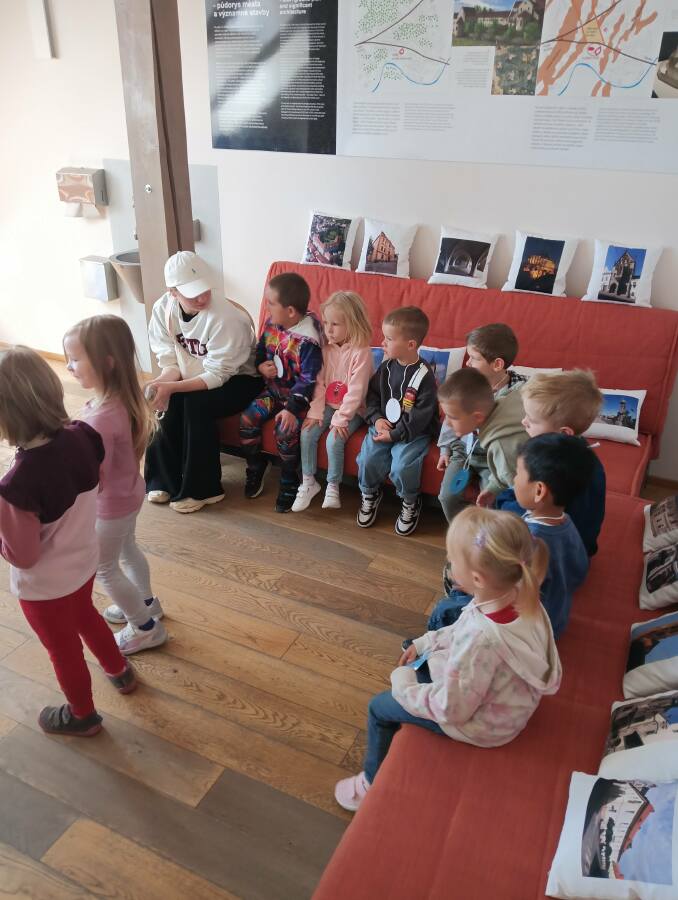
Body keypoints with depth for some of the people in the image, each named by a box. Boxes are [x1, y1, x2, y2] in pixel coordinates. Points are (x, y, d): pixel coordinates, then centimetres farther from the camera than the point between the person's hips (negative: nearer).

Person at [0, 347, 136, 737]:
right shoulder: (82, 436, -19)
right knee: (86, 615, 35)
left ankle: (83, 716, 49)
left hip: (45, 585, -6)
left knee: (64, 649, 22)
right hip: (85, 559, 6)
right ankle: (121, 671, 59)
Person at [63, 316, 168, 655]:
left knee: (103, 568, 16)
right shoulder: (123, 397, -11)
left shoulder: (102, 418, -38)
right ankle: (145, 602, 55)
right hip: (129, 492, 8)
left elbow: (93, 479, -29)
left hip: (111, 503, -8)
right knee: (127, 549, 31)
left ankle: (146, 628, 33)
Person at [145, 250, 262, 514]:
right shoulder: (163, 309, -12)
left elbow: (217, 376, -27)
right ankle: (164, 479, -2)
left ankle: (201, 488, -13)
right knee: (168, 402, -22)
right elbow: (171, 362, -8)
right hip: (195, 378, 5)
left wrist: (171, 386, -37)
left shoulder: (225, 317, -29)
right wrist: (161, 383, -30)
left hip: (238, 379, -5)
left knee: (196, 403, -29)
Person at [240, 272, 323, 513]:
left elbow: (308, 380, -23)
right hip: (273, 389, 7)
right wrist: (260, 365, -7)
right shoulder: (271, 324, -2)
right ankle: (255, 466, 14)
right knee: (247, 419, -10)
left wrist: (292, 408, -28)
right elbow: (260, 350, 16)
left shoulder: (308, 339, -24)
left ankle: (289, 482, -3)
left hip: (297, 395, -7)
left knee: (285, 430, -27)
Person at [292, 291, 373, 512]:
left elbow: (355, 391, -20)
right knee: (307, 433, -14)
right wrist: (315, 411, -9)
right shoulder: (326, 348, 0)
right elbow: (319, 383, 0)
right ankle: (308, 482, 1)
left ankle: (333, 486, -4)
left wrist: (340, 419, -21)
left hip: (352, 410, -5)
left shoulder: (361, 352, -18)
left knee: (334, 440, -25)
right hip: (328, 405, 5)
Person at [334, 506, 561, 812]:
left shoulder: (480, 640, -43)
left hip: (481, 724, -7)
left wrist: (404, 686, -14)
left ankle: (373, 781, 36)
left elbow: (451, 709, -28)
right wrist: (425, 643, 3)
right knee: (419, 664, 25)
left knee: (380, 707, 10)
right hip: (507, 701, 7)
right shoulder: (517, 595, -19)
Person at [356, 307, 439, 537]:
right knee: (367, 459, -16)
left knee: (402, 466, -25)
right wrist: (376, 418, -6)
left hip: (413, 432, -5)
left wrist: (394, 434, -19)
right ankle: (370, 494, 16)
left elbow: (421, 415, -17)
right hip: (384, 425, 5)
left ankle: (410, 503, 7)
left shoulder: (424, 375, -16)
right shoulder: (387, 366, 1)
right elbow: (372, 393, 12)